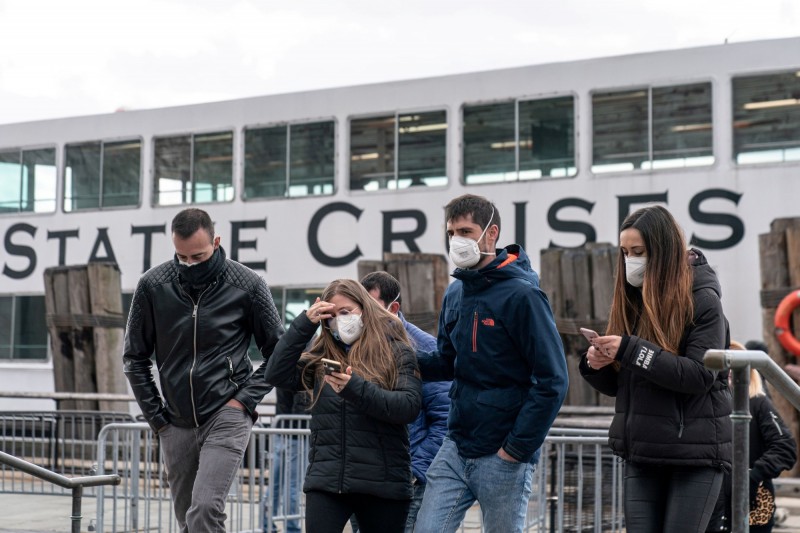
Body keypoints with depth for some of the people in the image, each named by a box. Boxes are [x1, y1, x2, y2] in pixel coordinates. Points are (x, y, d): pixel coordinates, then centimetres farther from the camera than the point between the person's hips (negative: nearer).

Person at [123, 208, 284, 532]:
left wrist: (245, 400, -8)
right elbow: (135, 356, 7)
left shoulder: (247, 285, -8)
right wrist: (155, 415, 3)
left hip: (226, 417, -3)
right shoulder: (153, 285, -4)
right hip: (177, 423, 4)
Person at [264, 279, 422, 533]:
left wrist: (356, 388, -22)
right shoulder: (322, 356, 12)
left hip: (381, 483, -2)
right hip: (325, 480, 2)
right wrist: (304, 324, -3)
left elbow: (409, 406, -10)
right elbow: (277, 375, 0)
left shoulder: (396, 351, 2)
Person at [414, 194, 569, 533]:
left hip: (503, 457, -6)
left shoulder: (521, 295, -13)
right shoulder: (455, 294, 8)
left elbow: (552, 381, -15)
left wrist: (518, 447, -15)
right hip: (455, 449, 6)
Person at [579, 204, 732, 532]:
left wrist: (631, 350, -23)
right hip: (642, 455, 5)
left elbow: (700, 375, -18)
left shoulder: (702, 300, -6)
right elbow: (616, 385, 14)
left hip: (695, 454, -5)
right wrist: (595, 365, -9)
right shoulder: (629, 301, 10)